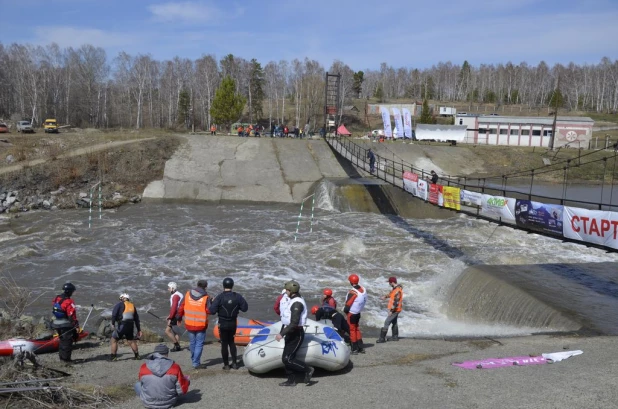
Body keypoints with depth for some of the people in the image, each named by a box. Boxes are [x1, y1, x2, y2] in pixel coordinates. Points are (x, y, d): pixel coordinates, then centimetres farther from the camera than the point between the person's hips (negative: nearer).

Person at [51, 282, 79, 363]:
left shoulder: (56, 298, 4)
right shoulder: (69, 302, -21)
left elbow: (53, 310, 15)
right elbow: (72, 316, -23)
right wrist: (77, 326, -20)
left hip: (57, 323, 8)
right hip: (66, 325, -8)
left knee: (62, 340, 20)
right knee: (67, 341, 2)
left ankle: (61, 356, 29)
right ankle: (66, 359, 6)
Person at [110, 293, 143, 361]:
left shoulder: (120, 304, 3)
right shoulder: (133, 306, 18)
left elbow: (114, 314, -12)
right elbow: (137, 319, 21)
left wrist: (113, 323, -8)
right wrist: (139, 330, 24)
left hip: (122, 325, -5)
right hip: (130, 326, 5)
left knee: (114, 340, 6)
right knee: (131, 341, 19)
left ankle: (113, 357, 2)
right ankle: (137, 356, 22)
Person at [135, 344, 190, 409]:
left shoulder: (143, 367, -13)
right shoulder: (175, 367, -17)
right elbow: (182, 390, -12)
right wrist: (187, 380, 9)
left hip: (148, 403, 0)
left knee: (137, 384, 27)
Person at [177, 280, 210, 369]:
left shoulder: (188, 294, -1)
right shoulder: (206, 297, -12)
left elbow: (181, 307, 4)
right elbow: (209, 310, -13)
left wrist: (179, 317, 17)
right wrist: (211, 302, 4)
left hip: (189, 324, 4)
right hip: (201, 325, -4)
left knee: (192, 343, 18)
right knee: (199, 344, 5)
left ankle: (194, 360, 30)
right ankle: (196, 362, -1)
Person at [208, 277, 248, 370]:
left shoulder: (219, 297, -16)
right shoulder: (237, 296, -7)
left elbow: (212, 311, -19)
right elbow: (245, 308, -5)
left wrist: (213, 303, 0)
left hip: (223, 324, -3)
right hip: (233, 323, 3)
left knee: (224, 343, 8)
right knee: (231, 342, 20)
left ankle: (226, 365, 12)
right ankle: (234, 363, 17)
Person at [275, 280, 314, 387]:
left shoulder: (297, 303, -20)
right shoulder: (293, 301, 12)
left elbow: (294, 323, -27)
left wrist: (282, 334, -27)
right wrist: (283, 332, 23)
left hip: (296, 335, -10)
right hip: (291, 334, 10)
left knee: (287, 359, -9)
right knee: (287, 358, 11)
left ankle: (307, 370, 3)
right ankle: (291, 380, 19)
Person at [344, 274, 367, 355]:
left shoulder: (352, 292, -25)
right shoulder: (363, 289, -2)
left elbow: (348, 304, -19)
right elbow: (364, 300, 7)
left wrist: (345, 310, 0)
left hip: (351, 313, -7)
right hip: (358, 313, 7)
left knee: (352, 330, 3)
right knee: (357, 329, 19)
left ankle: (355, 349, 8)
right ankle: (361, 348, 22)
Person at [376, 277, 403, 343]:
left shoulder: (397, 291, -25)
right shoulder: (395, 288, 6)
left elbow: (396, 302, -27)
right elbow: (391, 294, 27)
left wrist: (391, 311, -25)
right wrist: (385, 297, 35)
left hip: (395, 310, -10)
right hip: (395, 309, 10)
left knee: (387, 322, -10)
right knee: (394, 322, 19)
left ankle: (382, 338, -8)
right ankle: (395, 337, 30)